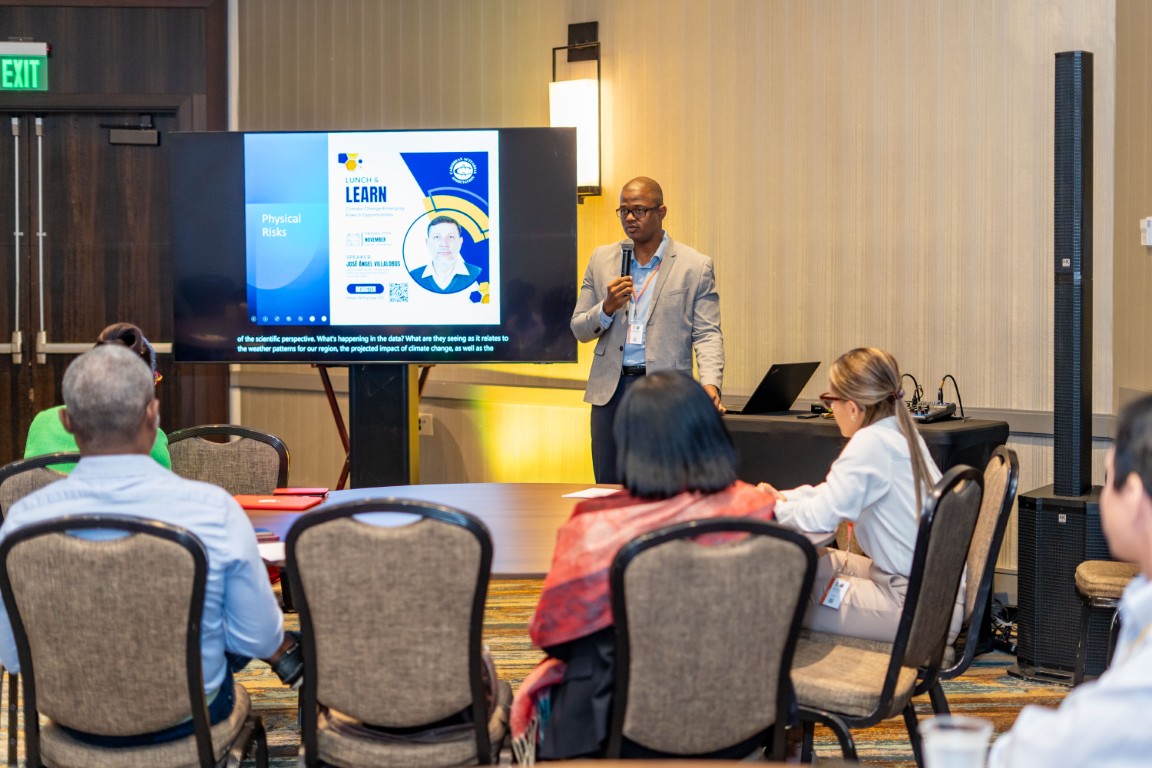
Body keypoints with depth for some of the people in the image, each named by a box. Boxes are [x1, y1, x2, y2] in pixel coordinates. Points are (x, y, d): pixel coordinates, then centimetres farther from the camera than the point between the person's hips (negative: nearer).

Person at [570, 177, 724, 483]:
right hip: (611, 389, 3)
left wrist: (710, 384, -18)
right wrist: (607, 308, -9)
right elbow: (579, 329, 12)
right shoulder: (602, 260, 11)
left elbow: (707, 334, -1)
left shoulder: (695, 266, 2)